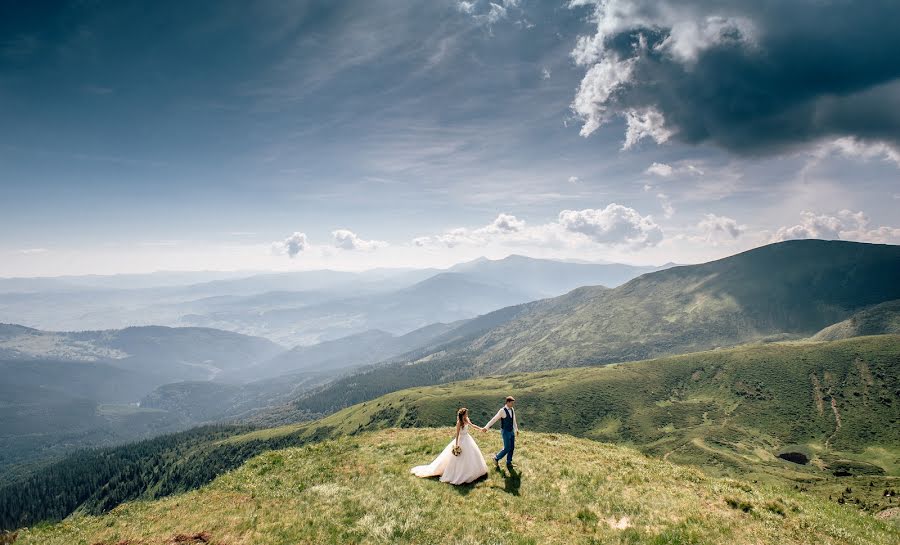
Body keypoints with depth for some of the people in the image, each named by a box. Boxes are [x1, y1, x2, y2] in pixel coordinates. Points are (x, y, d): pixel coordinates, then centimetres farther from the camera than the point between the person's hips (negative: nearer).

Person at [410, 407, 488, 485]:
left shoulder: (467, 420, -1)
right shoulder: (459, 422, -21)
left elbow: (472, 425, 14)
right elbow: (457, 434, -18)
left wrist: (481, 429, 12)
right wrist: (456, 445, -17)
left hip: (467, 439, 8)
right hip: (461, 440, -8)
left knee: (471, 455, 15)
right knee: (460, 458, -1)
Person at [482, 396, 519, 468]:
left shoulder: (512, 409, 1)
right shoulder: (502, 411, -23)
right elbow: (494, 420, -23)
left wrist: (516, 429, 25)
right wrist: (486, 427, -27)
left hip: (511, 431, 7)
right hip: (505, 432, -7)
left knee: (512, 448, 9)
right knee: (507, 449, -4)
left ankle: (508, 463, 25)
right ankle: (496, 458, 20)